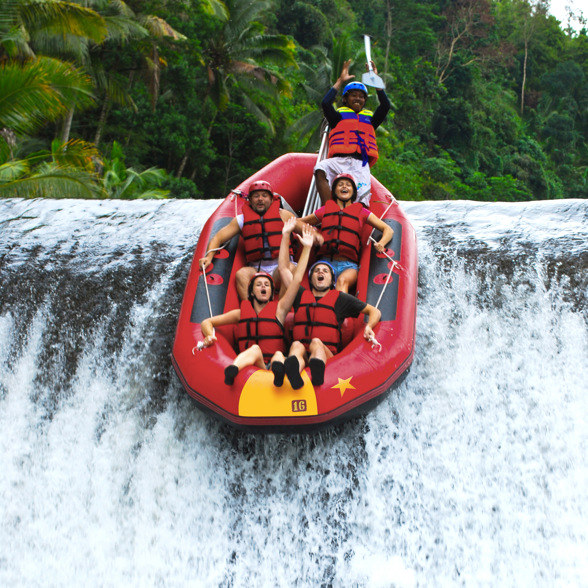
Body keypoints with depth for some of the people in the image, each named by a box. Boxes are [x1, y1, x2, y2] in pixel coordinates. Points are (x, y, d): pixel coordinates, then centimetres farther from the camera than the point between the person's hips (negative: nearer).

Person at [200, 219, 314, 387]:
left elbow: (296, 280, 13)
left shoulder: (278, 309, 19)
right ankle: (232, 371, -66)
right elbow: (206, 322, 24)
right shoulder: (242, 312, 23)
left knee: (278, 355, -34)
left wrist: (306, 248, 11)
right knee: (255, 349, -33)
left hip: (275, 361, 0)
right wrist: (210, 336, 0)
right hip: (249, 365, 0)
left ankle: (279, 368, -71)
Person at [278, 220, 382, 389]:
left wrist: (369, 327, -1)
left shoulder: (340, 299, 22)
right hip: (301, 356, 1)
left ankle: (317, 368, -73)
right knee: (297, 345, -34)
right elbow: (283, 268, 32)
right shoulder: (301, 295, 27)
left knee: (316, 343, -35)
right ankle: (292, 368, -73)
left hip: (328, 356, -1)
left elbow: (374, 311, 23)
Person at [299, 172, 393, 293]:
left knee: (343, 280, -37)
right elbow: (298, 222, 31)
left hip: (349, 265, -1)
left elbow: (388, 230, 17)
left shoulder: (361, 212, 18)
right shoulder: (325, 210, 22)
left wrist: (381, 244, -7)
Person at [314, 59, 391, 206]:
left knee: (362, 204, -16)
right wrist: (340, 81, 5)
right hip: (339, 160, -2)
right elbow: (325, 103, 1)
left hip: (361, 165, 2)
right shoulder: (339, 116, 19)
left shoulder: (370, 119, 26)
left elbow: (386, 105, 12)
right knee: (320, 169, -35)